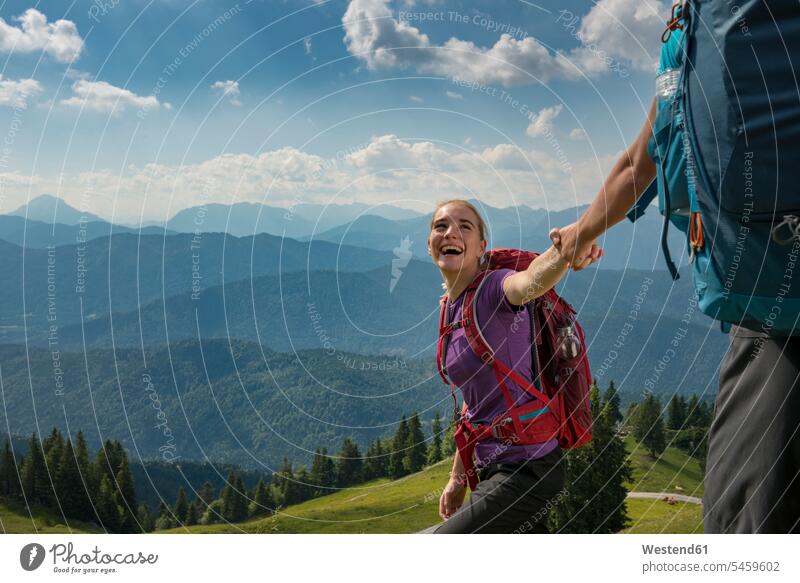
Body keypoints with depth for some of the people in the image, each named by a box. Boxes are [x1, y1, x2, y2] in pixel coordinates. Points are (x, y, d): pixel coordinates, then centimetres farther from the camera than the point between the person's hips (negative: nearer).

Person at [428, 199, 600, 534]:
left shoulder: (493, 289, -15)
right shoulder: (452, 309, 9)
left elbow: (530, 280, -41)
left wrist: (565, 251, -63)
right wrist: (458, 477, 19)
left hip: (525, 470, -9)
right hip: (491, 469, 9)